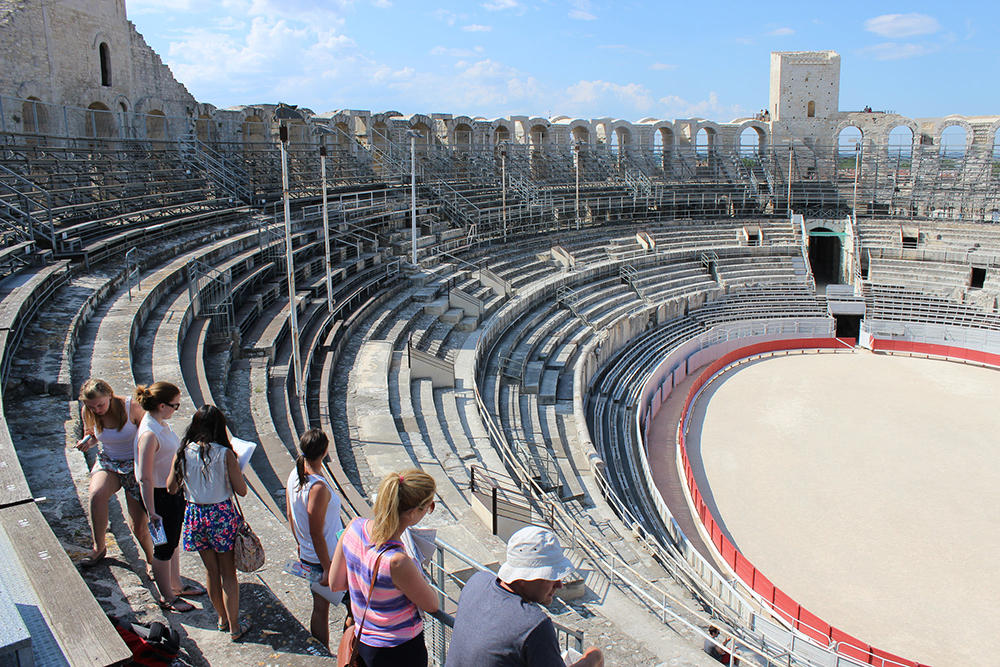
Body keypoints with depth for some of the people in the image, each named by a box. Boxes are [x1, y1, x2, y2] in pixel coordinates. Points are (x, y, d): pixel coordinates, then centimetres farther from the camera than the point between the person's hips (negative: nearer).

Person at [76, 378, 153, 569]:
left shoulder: (131, 406, -19)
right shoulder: (87, 413, -7)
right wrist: (87, 441, -12)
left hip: (135, 464, -3)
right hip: (107, 461, 3)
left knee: (139, 527, -8)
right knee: (96, 494, -32)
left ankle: (151, 559, 21)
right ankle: (99, 547, -9)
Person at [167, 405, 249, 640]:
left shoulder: (183, 453, -7)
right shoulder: (225, 454, -16)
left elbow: (171, 487, 3)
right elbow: (241, 490, -11)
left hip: (195, 514, 3)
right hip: (222, 514, -3)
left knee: (211, 570, 20)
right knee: (228, 573, 10)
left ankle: (223, 619, 35)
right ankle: (234, 626, 18)